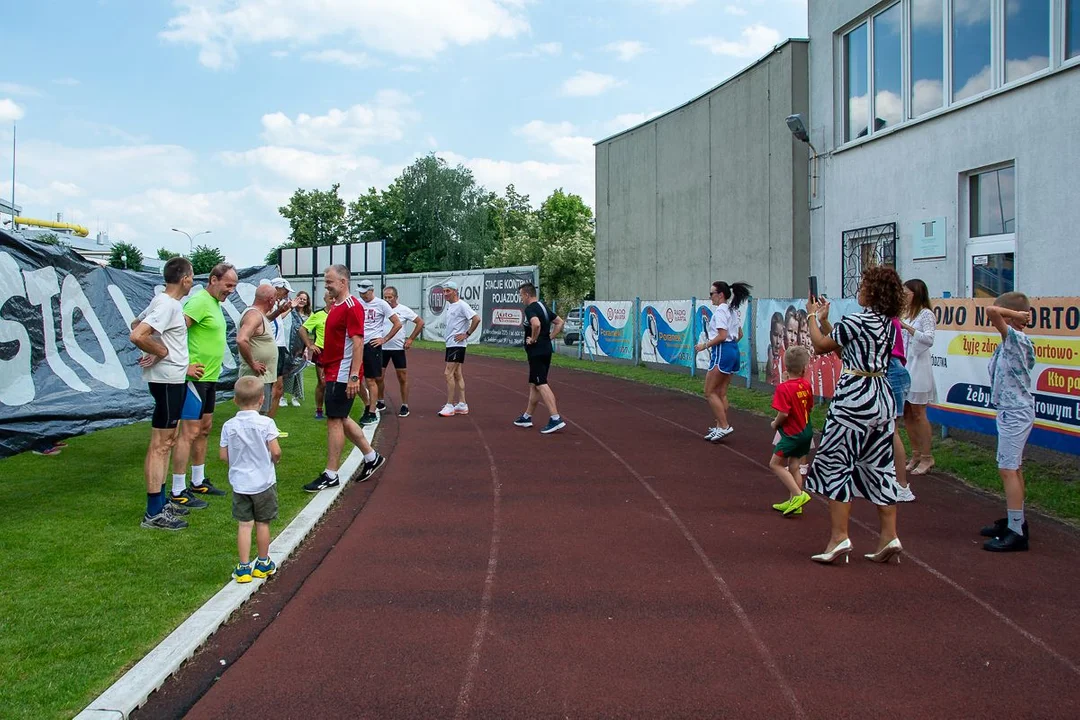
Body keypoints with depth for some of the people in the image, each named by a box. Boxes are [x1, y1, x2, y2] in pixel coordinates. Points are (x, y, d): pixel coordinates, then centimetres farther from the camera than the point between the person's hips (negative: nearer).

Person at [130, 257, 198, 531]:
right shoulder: (168, 305, -19)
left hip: (174, 379, 10)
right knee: (160, 444, -6)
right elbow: (137, 336, -30)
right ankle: (154, 513, -2)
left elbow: (137, 325, 23)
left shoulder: (163, 301, 11)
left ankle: (161, 502, 25)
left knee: (166, 441, 16)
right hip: (168, 380, -10)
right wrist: (163, 352, -14)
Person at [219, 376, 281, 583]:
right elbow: (276, 451, -16)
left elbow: (223, 455, -2)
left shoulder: (229, 426, -5)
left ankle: (244, 567, 6)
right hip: (264, 482, -2)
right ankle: (263, 564, 22)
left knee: (244, 524, 6)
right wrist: (274, 460, 6)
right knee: (262, 523, 11)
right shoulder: (266, 423, -13)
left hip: (240, 483, 2)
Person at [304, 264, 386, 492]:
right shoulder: (336, 306, 14)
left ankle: (331, 475, 3)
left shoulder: (352, 307, -15)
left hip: (343, 375, -10)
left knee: (335, 421, -5)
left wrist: (354, 376, -24)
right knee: (341, 419, 15)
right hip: (334, 373, 10)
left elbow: (358, 342, -21)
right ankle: (371, 457, 28)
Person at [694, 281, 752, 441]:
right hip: (734, 351, 10)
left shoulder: (720, 310, -13)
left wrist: (705, 345, -14)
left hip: (722, 352, -10)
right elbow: (739, 334, 21)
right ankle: (720, 427, 16)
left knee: (710, 392, -4)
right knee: (721, 393, 13)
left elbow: (722, 336, -21)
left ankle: (724, 426, -8)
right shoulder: (732, 310, 15)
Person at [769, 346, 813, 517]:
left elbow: (784, 413, -25)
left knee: (776, 464, 2)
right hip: (806, 431, 8)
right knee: (794, 467, 15)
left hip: (792, 433, -7)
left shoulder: (783, 388, -20)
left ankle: (798, 495, -6)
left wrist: (775, 423, -5)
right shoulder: (806, 385, 0)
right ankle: (793, 502, 20)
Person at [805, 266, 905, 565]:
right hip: (883, 397, 8)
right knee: (879, 466, 11)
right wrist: (824, 319, 19)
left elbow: (821, 345, -3)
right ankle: (889, 537, 12)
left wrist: (813, 315, 12)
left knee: (836, 464, 0)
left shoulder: (857, 321, -14)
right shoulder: (888, 324, 11)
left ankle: (839, 537, -3)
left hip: (854, 397, -8)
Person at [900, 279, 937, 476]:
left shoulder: (926, 314, -7)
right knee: (906, 413, 9)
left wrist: (907, 327, -26)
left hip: (918, 367, -8)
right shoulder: (905, 313, 16)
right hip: (902, 366, 8)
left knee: (918, 413, -4)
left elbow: (929, 340, -20)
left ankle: (927, 457, 4)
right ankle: (916, 455, 18)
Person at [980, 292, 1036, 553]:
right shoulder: (1012, 341, 11)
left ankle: (1016, 533, -9)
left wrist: (1017, 314, -18)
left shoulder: (1016, 338, -17)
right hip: (1014, 411, 11)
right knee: (1014, 468, 18)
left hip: (1015, 412, -11)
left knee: (1008, 469, -10)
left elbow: (991, 311, -28)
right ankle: (1015, 522, 29)